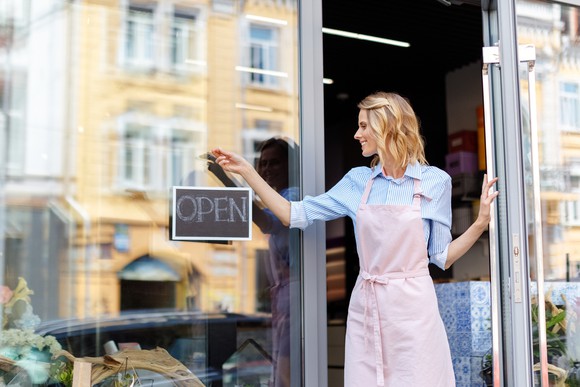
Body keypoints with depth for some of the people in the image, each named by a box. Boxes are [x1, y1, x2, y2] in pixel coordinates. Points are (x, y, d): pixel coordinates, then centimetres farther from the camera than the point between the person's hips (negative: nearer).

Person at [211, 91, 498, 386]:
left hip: (412, 308, -3)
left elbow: (442, 257, 3)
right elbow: (295, 215, 7)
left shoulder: (434, 181, -1)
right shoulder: (358, 180, 7)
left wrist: (480, 223, -11)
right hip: (365, 307, 3)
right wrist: (246, 171, 5)